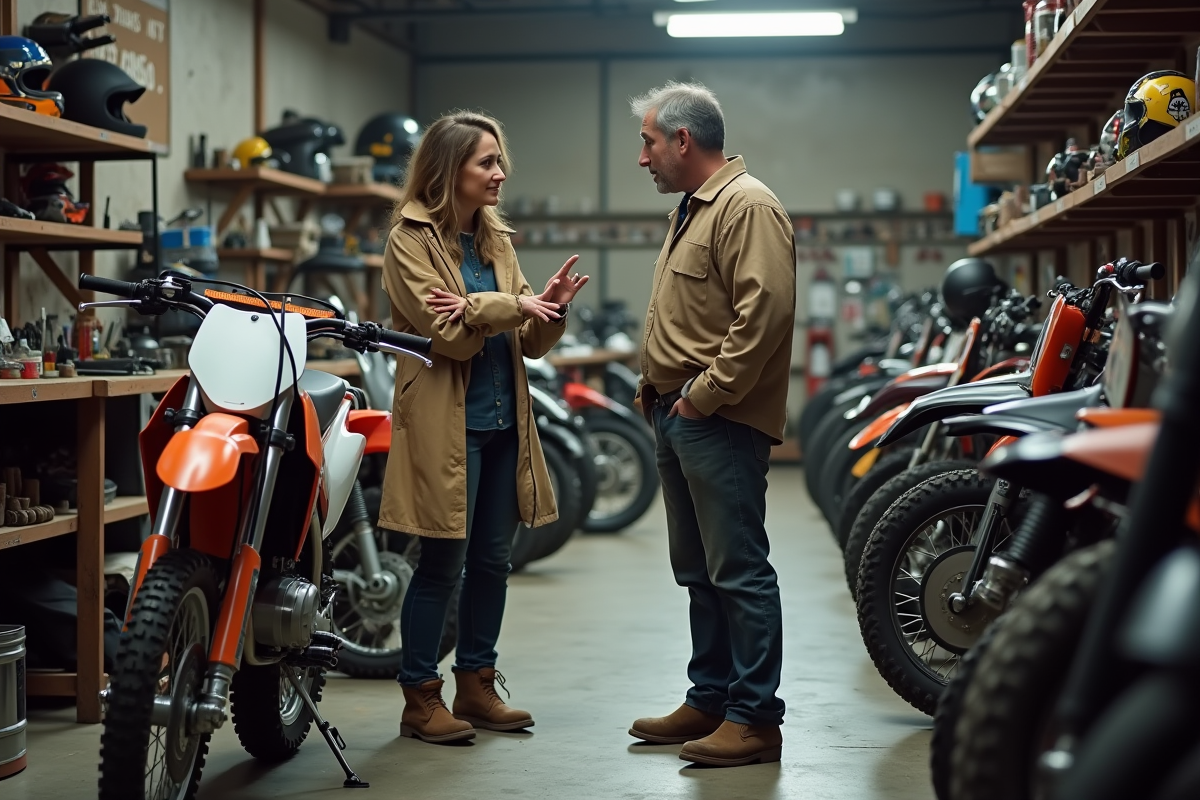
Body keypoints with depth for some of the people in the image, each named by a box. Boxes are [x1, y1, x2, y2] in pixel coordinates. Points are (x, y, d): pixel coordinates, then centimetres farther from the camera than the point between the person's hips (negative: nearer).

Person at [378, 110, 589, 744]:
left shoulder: (494, 239, 15)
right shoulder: (412, 238, -6)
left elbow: (529, 343, 10)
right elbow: (446, 332, -15)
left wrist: (552, 309, -9)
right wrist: (513, 304, -14)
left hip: (503, 421, 7)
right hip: (447, 423, -7)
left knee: (491, 561, 11)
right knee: (442, 563, -3)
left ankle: (476, 685, 24)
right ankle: (420, 698, 8)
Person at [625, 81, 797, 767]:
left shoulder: (748, 207, -13)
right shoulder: (692, 209, 21)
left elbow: (766, 311, -23)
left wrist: (706, 394, -20)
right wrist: (659, 388, 16)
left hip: (721, 424, -11)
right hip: (678, 418, 11)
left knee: (738, 572, -7)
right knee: (700, 572, 16)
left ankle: (755, 718, -2)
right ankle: (710, 699, 25)